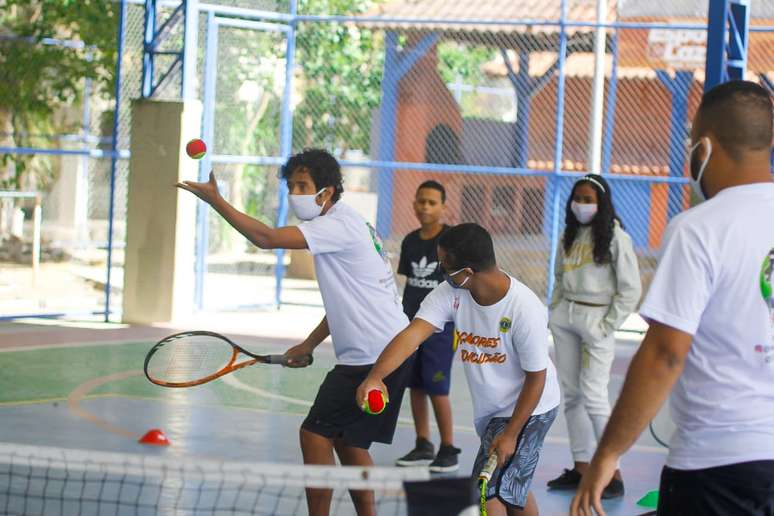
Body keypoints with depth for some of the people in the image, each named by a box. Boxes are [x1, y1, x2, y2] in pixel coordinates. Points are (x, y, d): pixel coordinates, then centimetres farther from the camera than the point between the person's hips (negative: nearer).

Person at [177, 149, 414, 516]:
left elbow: (267, 238, -26)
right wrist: (309, 344, 23)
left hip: (375, 356, -11)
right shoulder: (345, 225, 17)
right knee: (347, 441, 17)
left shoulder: (339, 226, -16)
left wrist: (215, 200, -22)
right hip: (386, 350, 11)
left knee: (316, 434, -9)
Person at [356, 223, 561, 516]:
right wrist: (375, 377, -41)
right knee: (514, 490, 23)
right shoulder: (451, 294, -14)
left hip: (527, 409, -7)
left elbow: (536, 377, -20)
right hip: (490, 411, 7)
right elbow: (413, 333, -26)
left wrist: (511, 434, -19)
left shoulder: (525, 310, -29)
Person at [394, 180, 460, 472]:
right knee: (414, 386, 8)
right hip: (411, 324, 6)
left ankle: (448, 451, 4)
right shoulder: (410, 242, 9)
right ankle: (423, 446, 18)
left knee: (436, 389, -6)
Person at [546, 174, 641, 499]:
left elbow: (631, 289, -9)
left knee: (593, 395, -11)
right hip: (565, 316, 6)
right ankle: (581, 468, 12)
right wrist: (555, 312, 8)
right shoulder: (570, 235, 10)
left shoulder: (614, 237, -8)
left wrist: (608, 326, -11)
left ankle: (613, 475, -7)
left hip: (595, 318, -6)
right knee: (571, 393, 6)